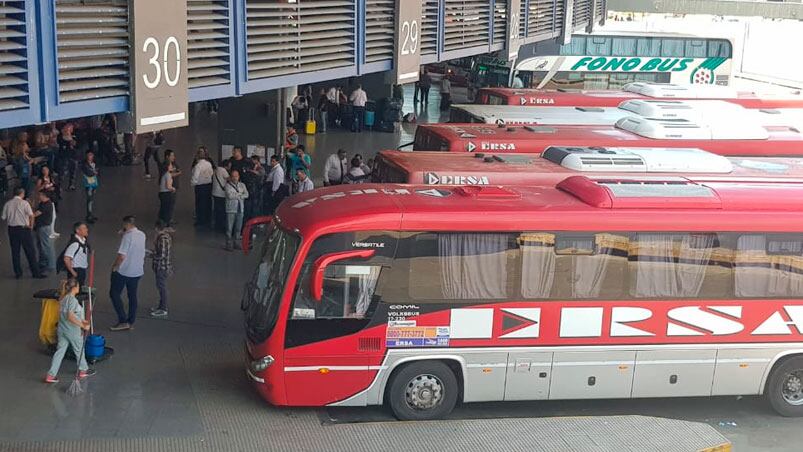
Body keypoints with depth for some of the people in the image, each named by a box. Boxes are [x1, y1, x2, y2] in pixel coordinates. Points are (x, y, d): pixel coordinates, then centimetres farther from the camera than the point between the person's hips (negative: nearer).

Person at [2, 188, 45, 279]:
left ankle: (18, 273, 15)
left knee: (15, 252, 12)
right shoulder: (24, 203, -9)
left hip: (12, 229, 4)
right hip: (23, 229, -4)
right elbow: (31, 215, -18)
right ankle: (36, 272, 5)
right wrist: (31, 226, -4)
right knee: (30, 252, 2)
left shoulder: (7, 204, 2)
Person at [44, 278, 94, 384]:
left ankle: (51, 375, 8)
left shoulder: (63, 298, 6)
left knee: (60, 351, 10)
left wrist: (81, 320, 24)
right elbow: (70, 317, -29)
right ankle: (83, 370, 33)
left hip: (62, 329, 8)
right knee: (79, 349, 14)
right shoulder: (72, 300, -23)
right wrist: (83, 326, -25)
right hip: (72, 330, -8)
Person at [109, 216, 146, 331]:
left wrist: (114, 266, -8)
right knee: (132, 296, 14)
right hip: (137, 271, 7)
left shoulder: (128, 236, -19)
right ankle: (131, 322, 17)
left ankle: (123, 321, -3)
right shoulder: (142, 235, 4)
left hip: (123, 271, -7)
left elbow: (122, 256, -23)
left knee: (114, 293, 3)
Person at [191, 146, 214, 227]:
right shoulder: (209, 164, -1)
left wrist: (192, 184, 0)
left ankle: (200, 221, 11)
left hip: (200, 187, -6)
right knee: (208, 203, 14)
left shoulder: (198, 165, -20)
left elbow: (195, 178, -20)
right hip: (209, 185, 6)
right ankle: (208, 220, 24)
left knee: (200, 203, 5)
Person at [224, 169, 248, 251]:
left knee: (238, 228, 7)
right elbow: (229, 195, -13)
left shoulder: (242, 185, 12)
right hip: (231, 208, -4)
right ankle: (229, 244, 1)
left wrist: (236, 195, -10)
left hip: (240, 208, 4)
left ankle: (236, 243, 16)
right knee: (229, 228, -4)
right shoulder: (228, 185, 0)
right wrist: (240, 194, -5)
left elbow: (246, 195, 0)